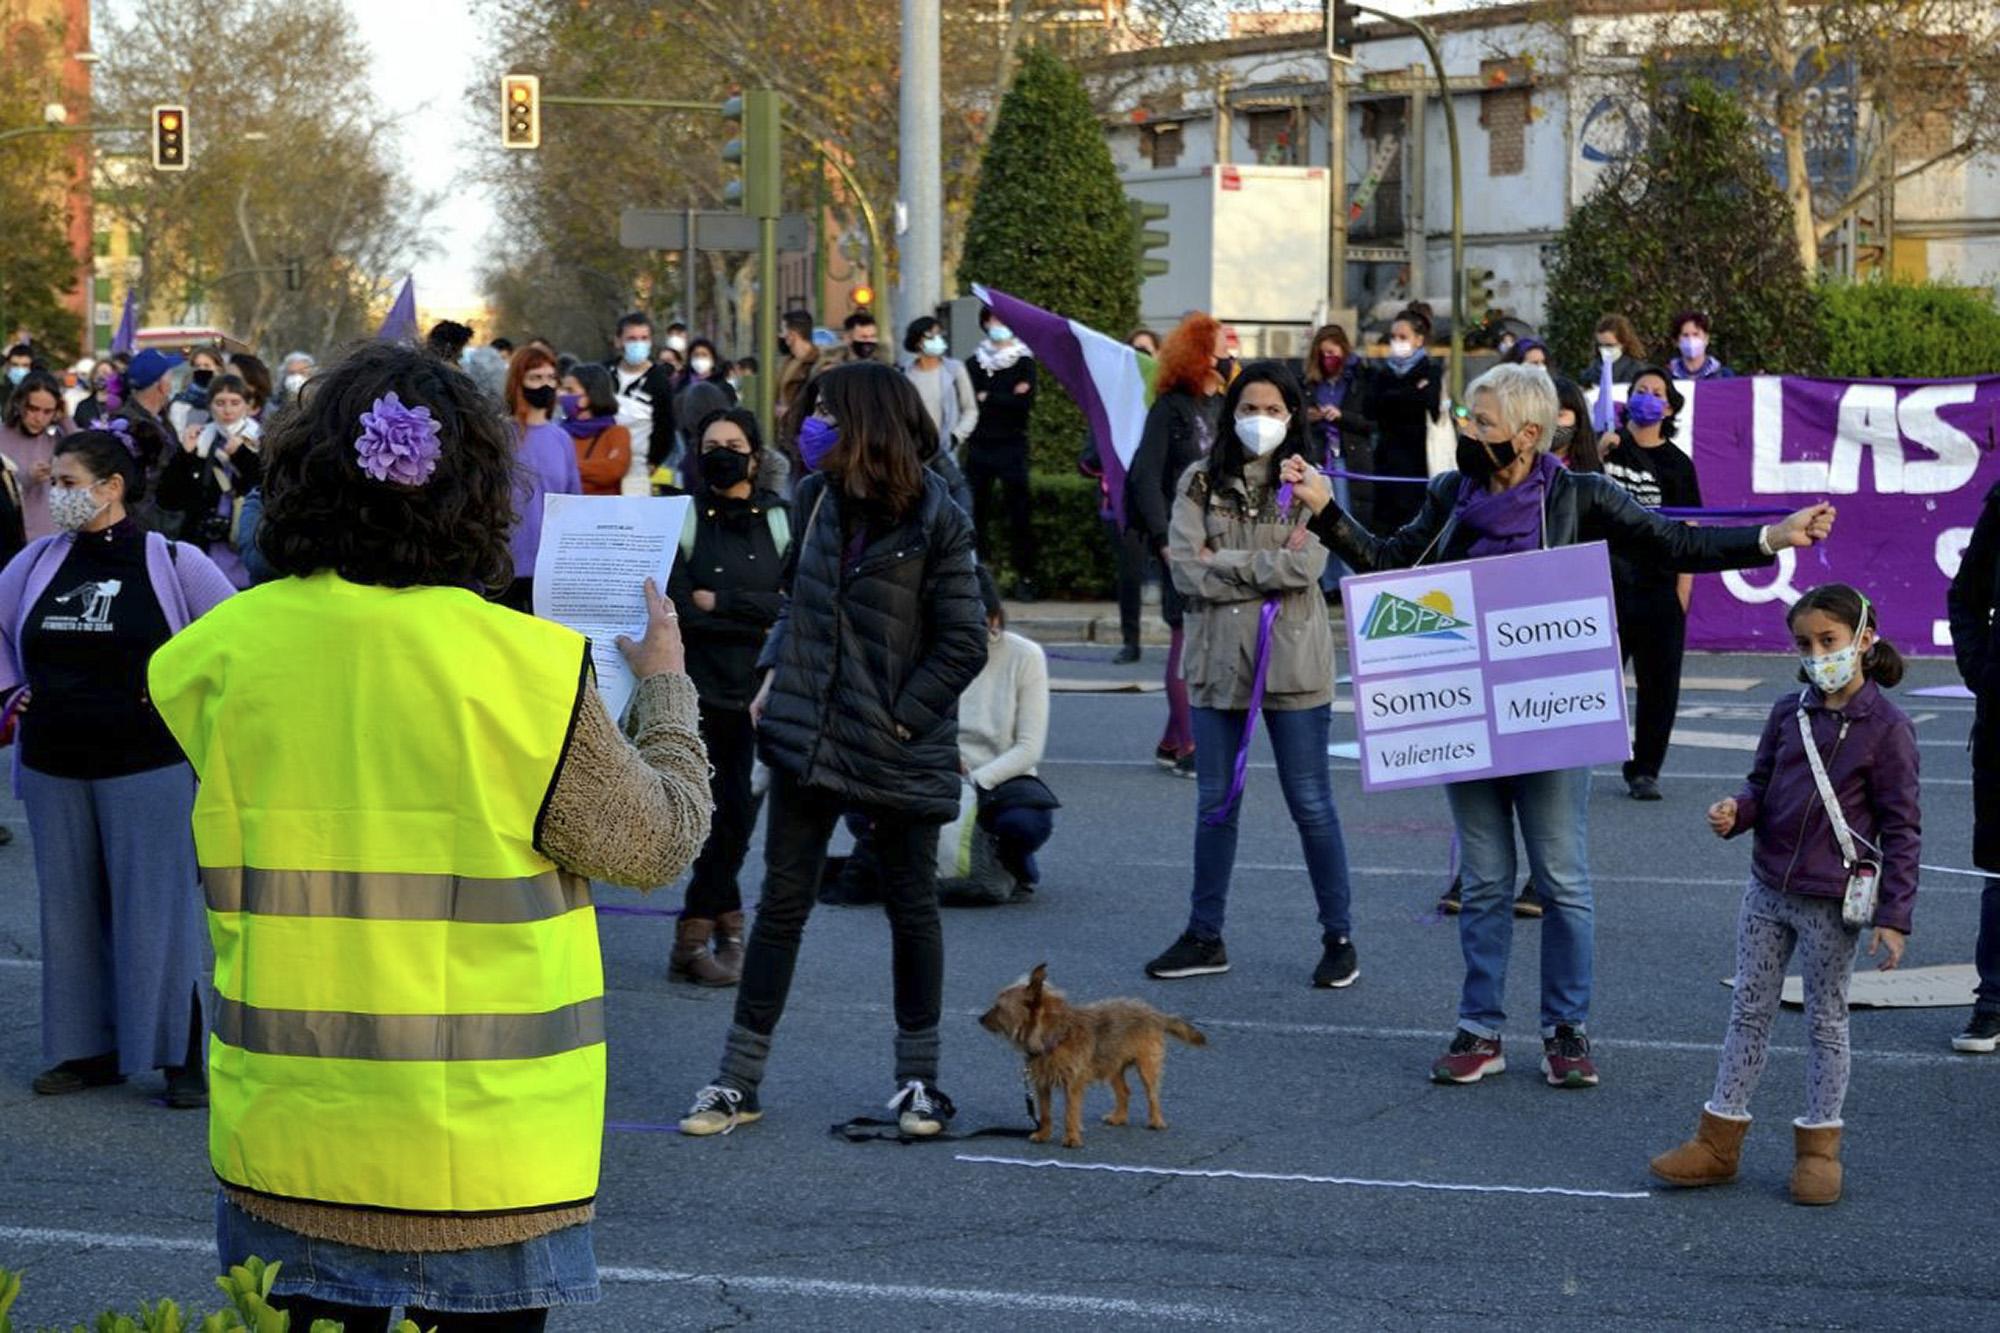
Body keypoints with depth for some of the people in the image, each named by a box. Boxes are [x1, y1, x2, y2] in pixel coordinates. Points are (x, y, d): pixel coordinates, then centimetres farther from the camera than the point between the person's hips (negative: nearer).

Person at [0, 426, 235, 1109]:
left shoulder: (172, 562, -6)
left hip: (147, 768, -5)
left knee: (155, 910, -3)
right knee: (70, 908, 9)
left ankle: (181, 1059, 3)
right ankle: (87, 1049, 19)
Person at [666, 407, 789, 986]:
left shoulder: (782, 520, 6)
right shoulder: (682, 519, 1)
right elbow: (679, 610, -8)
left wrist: (721, 601, -10)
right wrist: (758, 620, -12)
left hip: (761, 694, 2)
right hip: (699, 692, -2)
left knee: (740, 815, 2)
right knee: (718, 816, -7)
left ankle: (696, 938, 14)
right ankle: (726, 932, 3)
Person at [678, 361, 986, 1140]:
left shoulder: (935, 524, -13)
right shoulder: (817, 498, 3)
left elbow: (963, 645, -11)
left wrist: (902, 718, -13)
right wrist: (774, 673, 6)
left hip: (899, 753, -4)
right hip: (808, 734, 4)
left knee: (911, 907, 10)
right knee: (782, 901, 6)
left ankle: (918, 1081, 24)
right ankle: (738, 1081, 10)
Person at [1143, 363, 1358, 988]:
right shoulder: (1200, 483, 4)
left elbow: (1307, 566, -16)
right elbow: (1187, 572, -7)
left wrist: (1222, 563, -11)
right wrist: (1270, 569, -12)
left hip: (1292, 662, -3)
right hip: (1218, 659, 3)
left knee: (1310, 803, 3)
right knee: (1216, 802, 12)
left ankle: (1338, 937, 12)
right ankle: (1204, 937, 21)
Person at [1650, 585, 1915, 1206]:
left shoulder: (1885, 728, -12)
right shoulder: (1789, 713, 3)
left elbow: (1902, 828, -10)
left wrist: (1893, 916, -14)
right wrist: (1737, 812, -10)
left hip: (1833, 903, -5)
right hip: (1768, 891, 5)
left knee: (1826, 1021, 9)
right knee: (1749, 1012, 11)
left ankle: (1819, 1146, 21)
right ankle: (1719, 1140, 18)